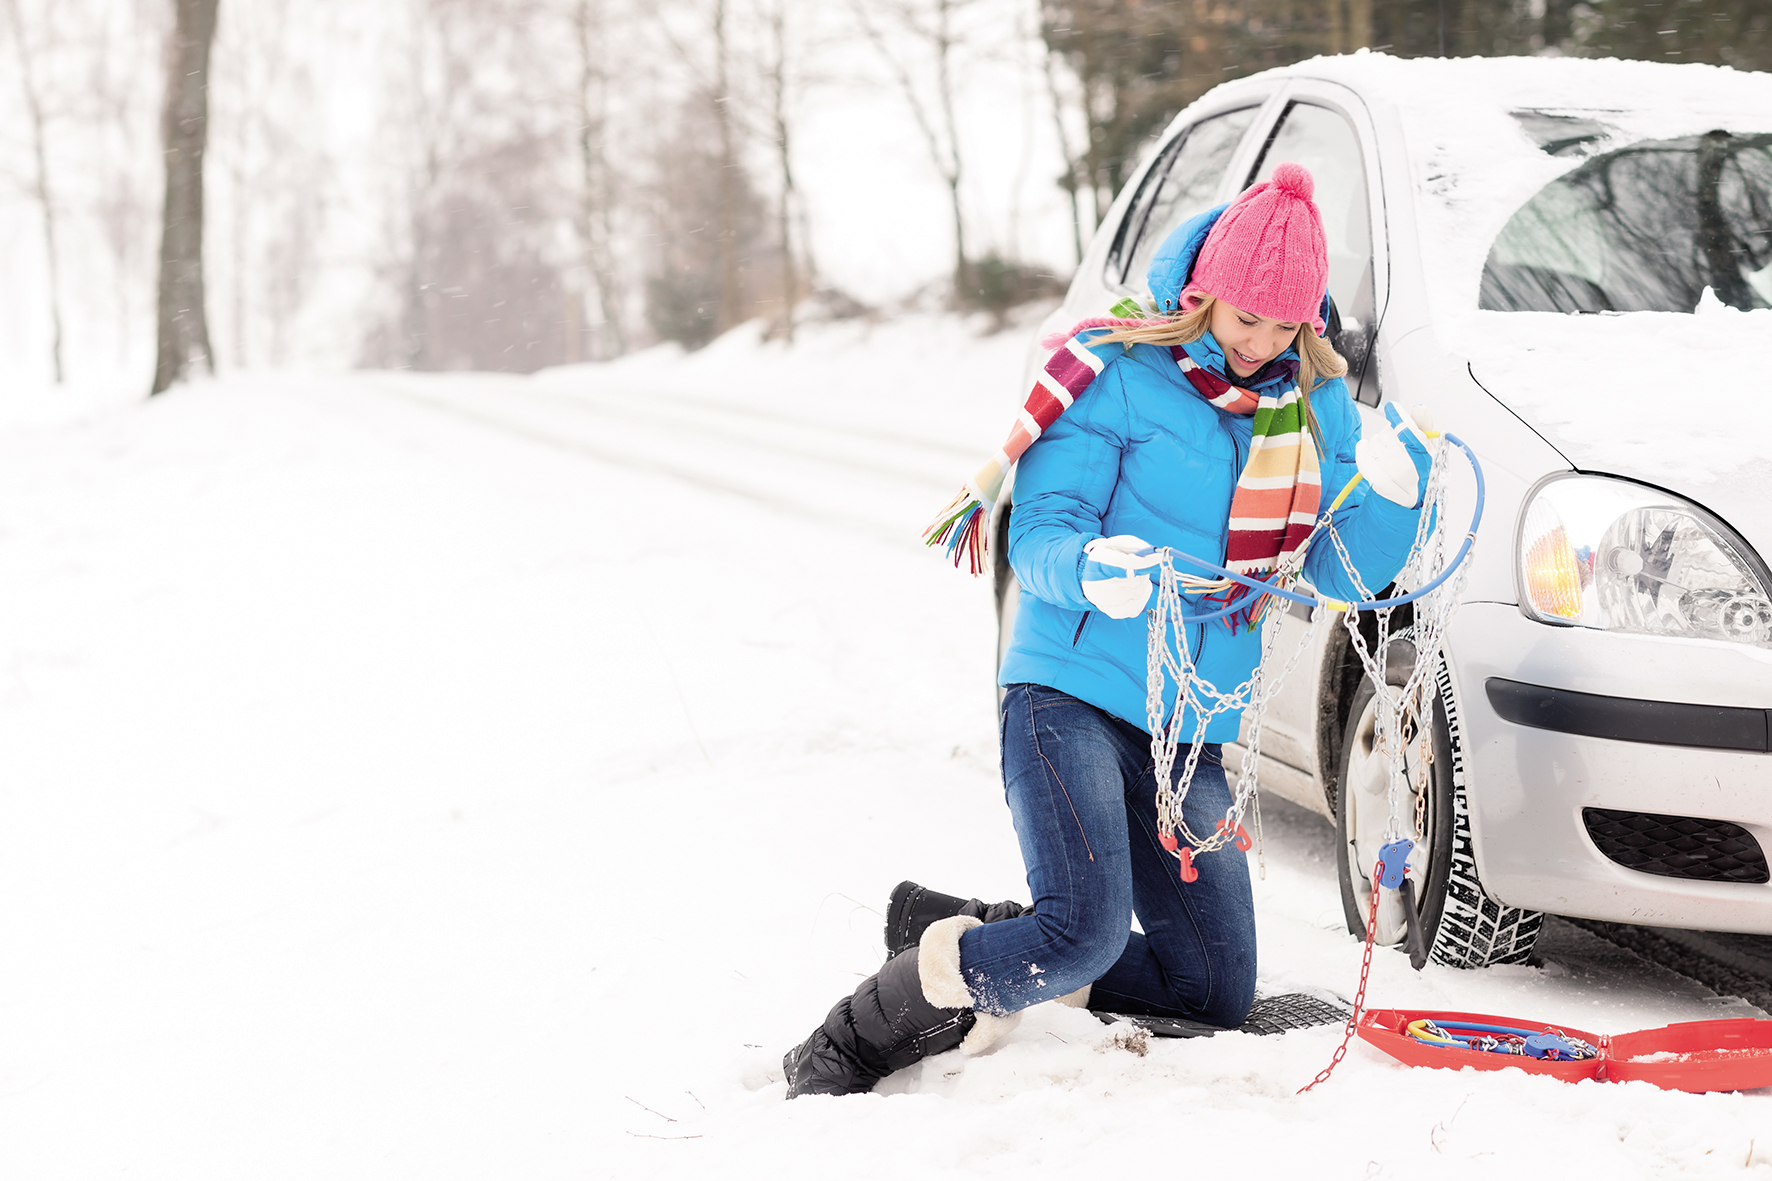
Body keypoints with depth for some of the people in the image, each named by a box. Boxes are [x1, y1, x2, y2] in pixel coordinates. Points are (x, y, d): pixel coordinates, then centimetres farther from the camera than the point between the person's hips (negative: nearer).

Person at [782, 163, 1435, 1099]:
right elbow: (1038, 536, -11)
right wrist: (1089, 569, -34)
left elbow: (1341, 574, 7)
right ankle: (844, 1053, -8)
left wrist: (1391, 495, -13)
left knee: (1215, 994, 8)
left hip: (1194, 738, 7)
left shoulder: (1312, 404, 8)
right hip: (1074, 695, -7)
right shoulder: (1118, 377, -8)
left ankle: (956, 934, 19)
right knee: (1086, 931, -26)